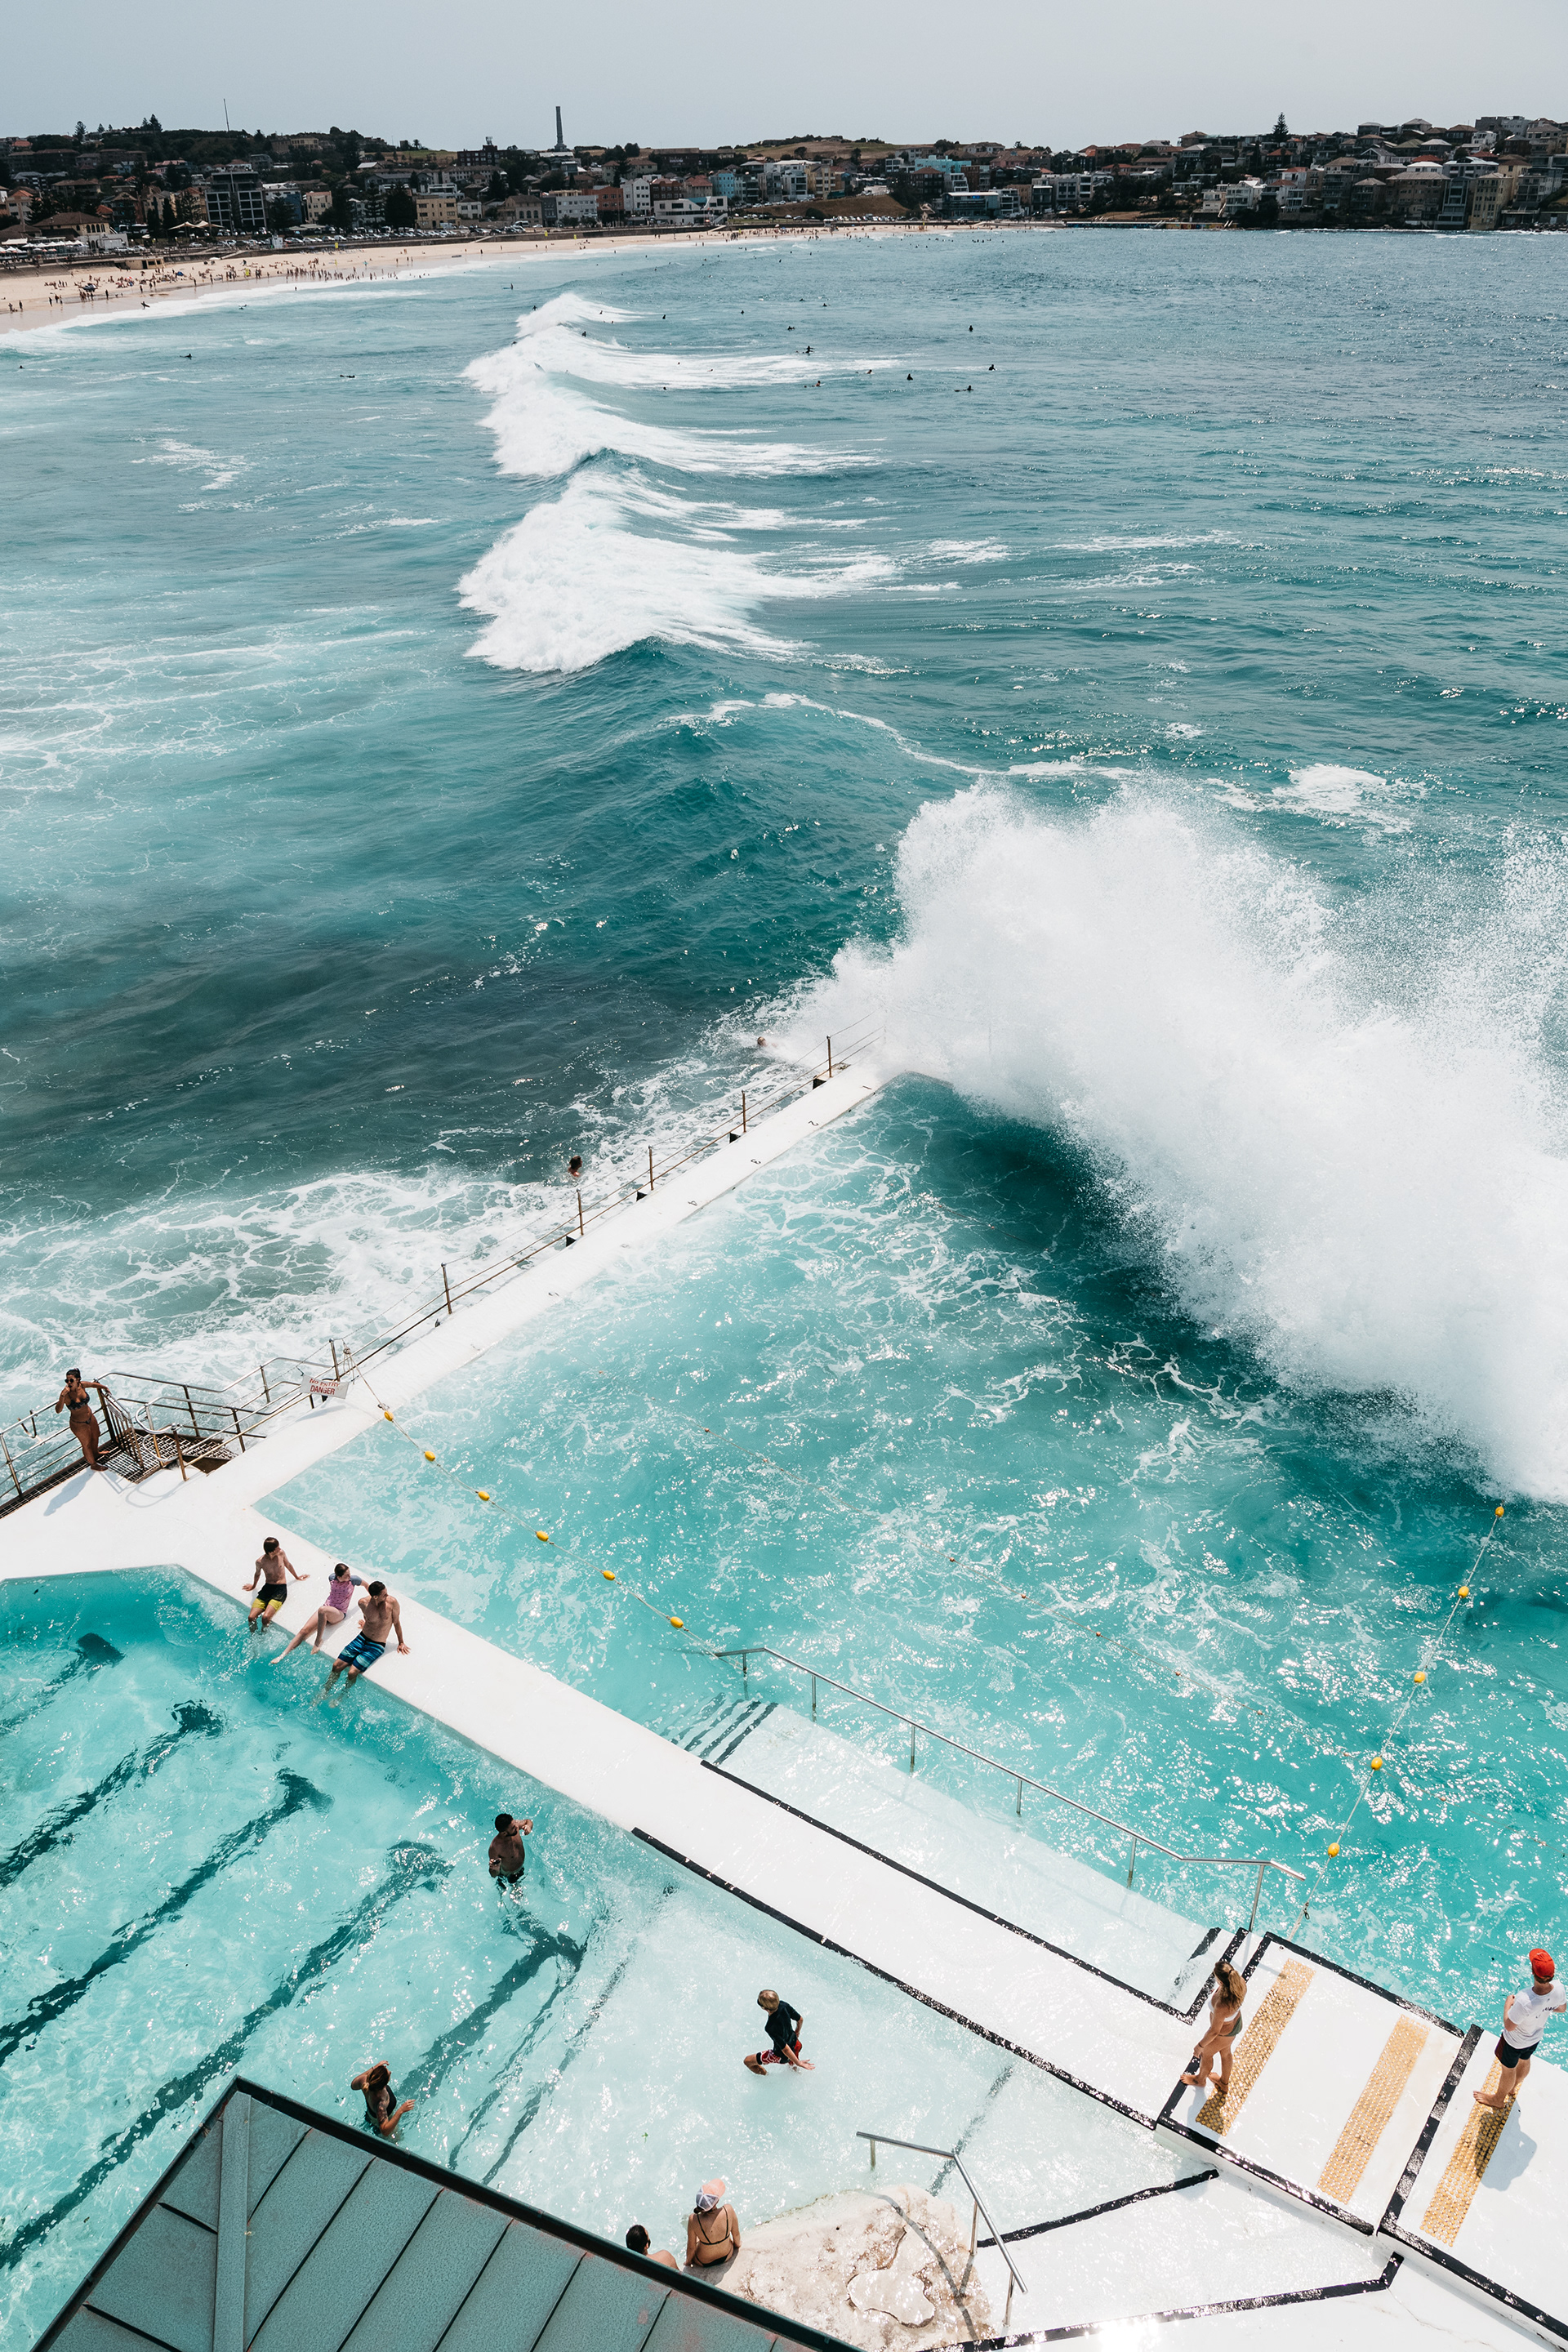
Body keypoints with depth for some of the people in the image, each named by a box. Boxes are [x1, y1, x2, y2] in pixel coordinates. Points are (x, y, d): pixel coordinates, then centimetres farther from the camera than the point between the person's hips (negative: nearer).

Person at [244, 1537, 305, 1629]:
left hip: (281, 1588, -1)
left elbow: (288, 1565, 17)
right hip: (267, 1587, 1)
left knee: (266, 1617, -24)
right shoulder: (260, 1562, -8)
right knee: (251, 1618, -16)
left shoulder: (281, 1553, -5)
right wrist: (253, 1586, 35)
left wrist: (297, 1577, 34)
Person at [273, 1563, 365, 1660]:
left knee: (323, 1610, -40)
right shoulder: (332, 1578, -5)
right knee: (304, 1630, -12)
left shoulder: (353, 1580, -14)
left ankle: (318, 1640, -27)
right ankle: (283, 1654, -8)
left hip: (339, 1614, -4)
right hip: (327, 1606, 4)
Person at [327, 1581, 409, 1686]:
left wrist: (401, 1643, 9)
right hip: (361, 1638, 3)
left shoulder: (392, 1602, -17)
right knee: (336, 1666, -5)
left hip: (377, 1645, -3)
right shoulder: (363, 1603, -11)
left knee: (352, 1673, -17)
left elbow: (396, 1622, -1)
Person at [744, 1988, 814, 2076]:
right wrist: (797, 2032, 16)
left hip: (782, 2057, -6)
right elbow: (800, 2020, -4)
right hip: (795, 2044, 6)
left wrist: (798, 2063, -17)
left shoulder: (771, 2028, -40)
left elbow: (785, 2049, -30)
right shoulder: (783, 2005, -23)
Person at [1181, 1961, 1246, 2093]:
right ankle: (1224, 2081, 62)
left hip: (1224, 2032, -6)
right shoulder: (1241, 1981, -29)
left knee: (1206, 2053, 27)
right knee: (1225, 2053, 34)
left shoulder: (1222, 2006, -47)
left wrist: (1200, 2045, -12)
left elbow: (1214, 2031, -30)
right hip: (1236, 2021, 6)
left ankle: (1200, 2079, 57)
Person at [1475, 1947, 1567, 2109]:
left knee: (1508, 2070, 23)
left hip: (1515, 2042, -6)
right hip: (1536, 2037, 6)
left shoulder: (1524, 2002, -47)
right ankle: (1512, 2088, 63)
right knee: (1524, 2061, 34)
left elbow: (1509, 2026, -30)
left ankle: (1499, 2099, 51)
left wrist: (1507, 2005, -16)